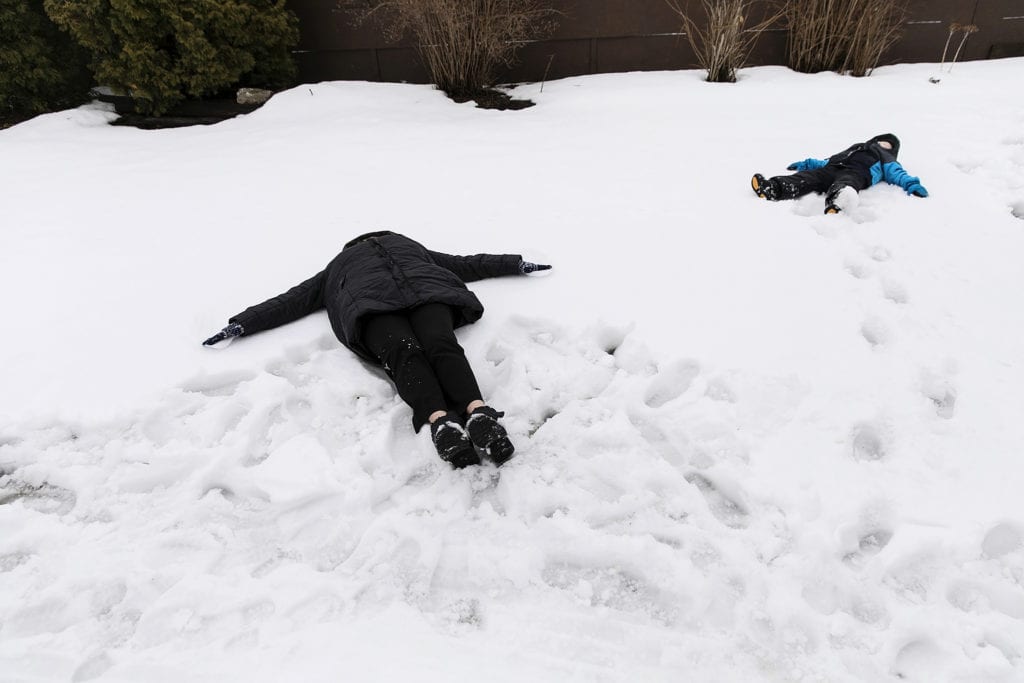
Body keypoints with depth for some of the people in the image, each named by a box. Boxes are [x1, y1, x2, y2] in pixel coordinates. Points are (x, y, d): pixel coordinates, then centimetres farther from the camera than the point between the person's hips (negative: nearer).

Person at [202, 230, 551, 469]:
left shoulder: (336, 269, 43)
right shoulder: (413, 248, 47)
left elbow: (289, 301, 35)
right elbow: (468, 264, 50)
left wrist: (240, 324, 36)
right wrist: (515, 264, 58)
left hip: (370, 303, -1)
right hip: (427, 290, 1)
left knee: (402, 352, -27)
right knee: (441, 344, -26)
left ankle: (439, 419, -58)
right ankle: (479, 411, -57)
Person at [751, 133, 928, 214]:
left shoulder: (886, 160, 34)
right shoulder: (856, 148, 47)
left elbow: (896, 173, 17)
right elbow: (830, 161, 43)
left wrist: (911, 183, -3)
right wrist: (807, 163, 37)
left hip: (856, 172, -4)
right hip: (832, 168, 4)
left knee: (844, 186, -42)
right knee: (807, 178, -26)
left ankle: (835, 204, -77)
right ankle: (773, 188, -52)